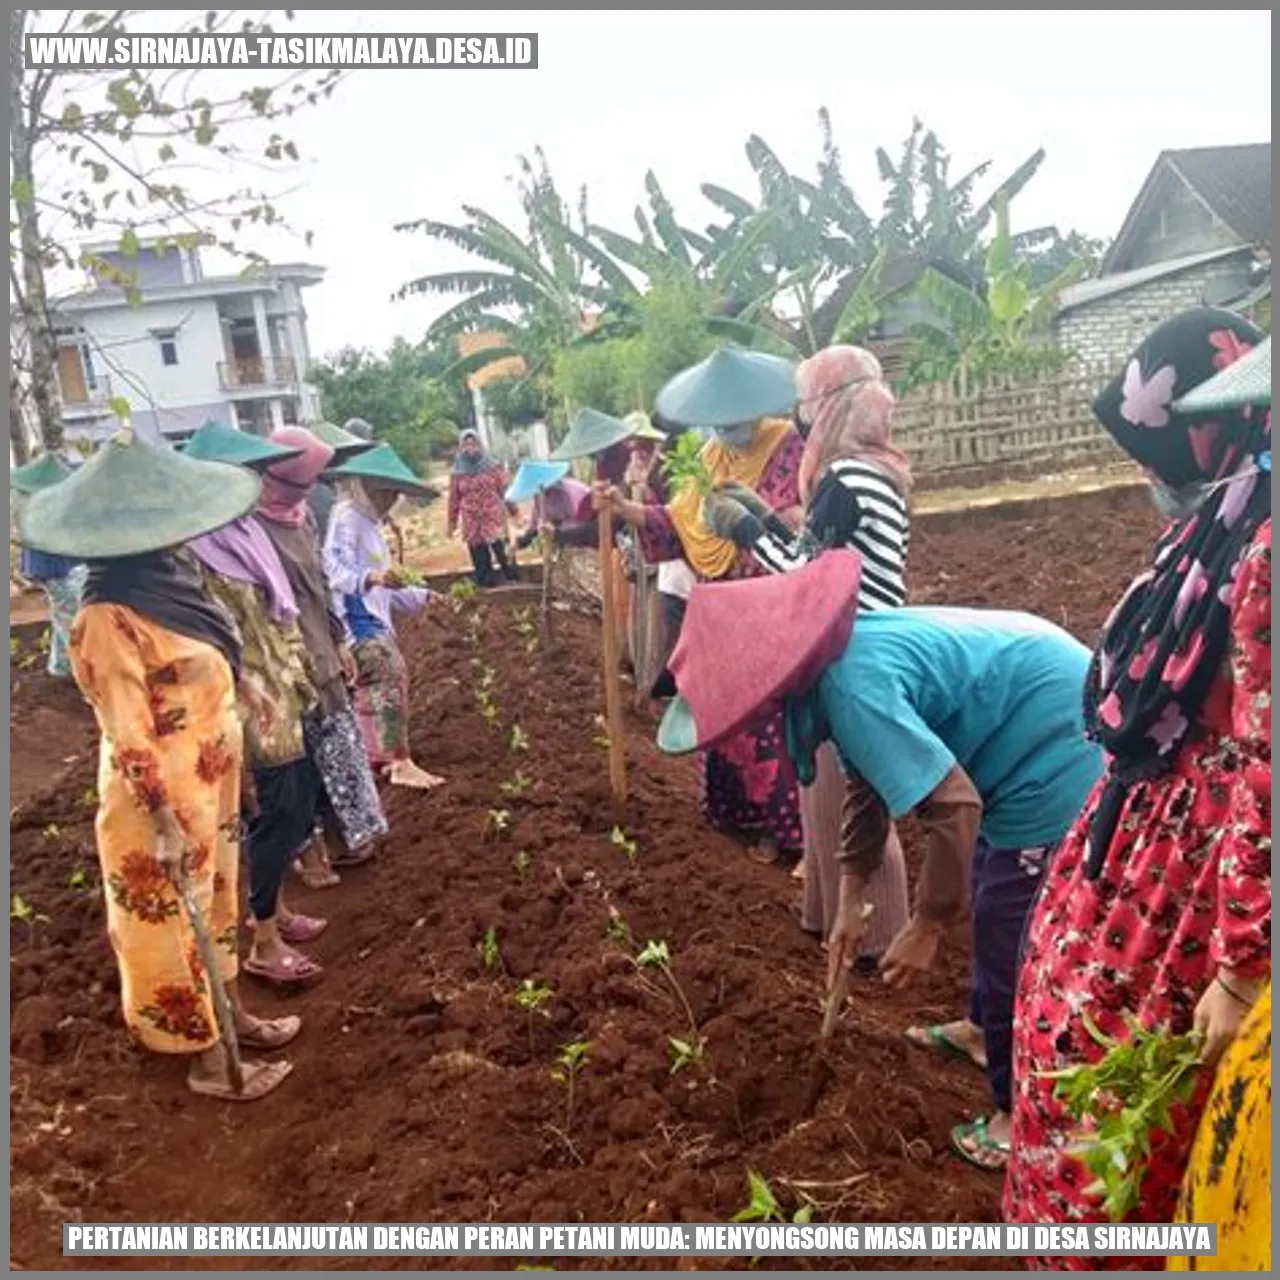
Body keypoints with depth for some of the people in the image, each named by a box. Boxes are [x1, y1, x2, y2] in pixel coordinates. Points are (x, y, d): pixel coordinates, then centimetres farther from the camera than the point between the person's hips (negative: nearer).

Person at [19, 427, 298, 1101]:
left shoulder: (167, 579, 0)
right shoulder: (110, 617, -26)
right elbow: (130, 735, -24)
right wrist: (164, 819, -22)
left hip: (207, 785, 8)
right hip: (163, 799, -8)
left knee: (214, 904, 22)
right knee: (175, 923, 10)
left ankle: (233, 1015, 41)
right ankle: (208, 1060, 26)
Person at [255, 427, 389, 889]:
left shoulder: (301, 513, 6)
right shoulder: (254, 524, -20)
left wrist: (338, 641, 17)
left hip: (320, 654, 8)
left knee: (338, 746, 16)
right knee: (301, 756, 5)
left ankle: (342, 838, 32)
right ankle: (306, 848, 22)